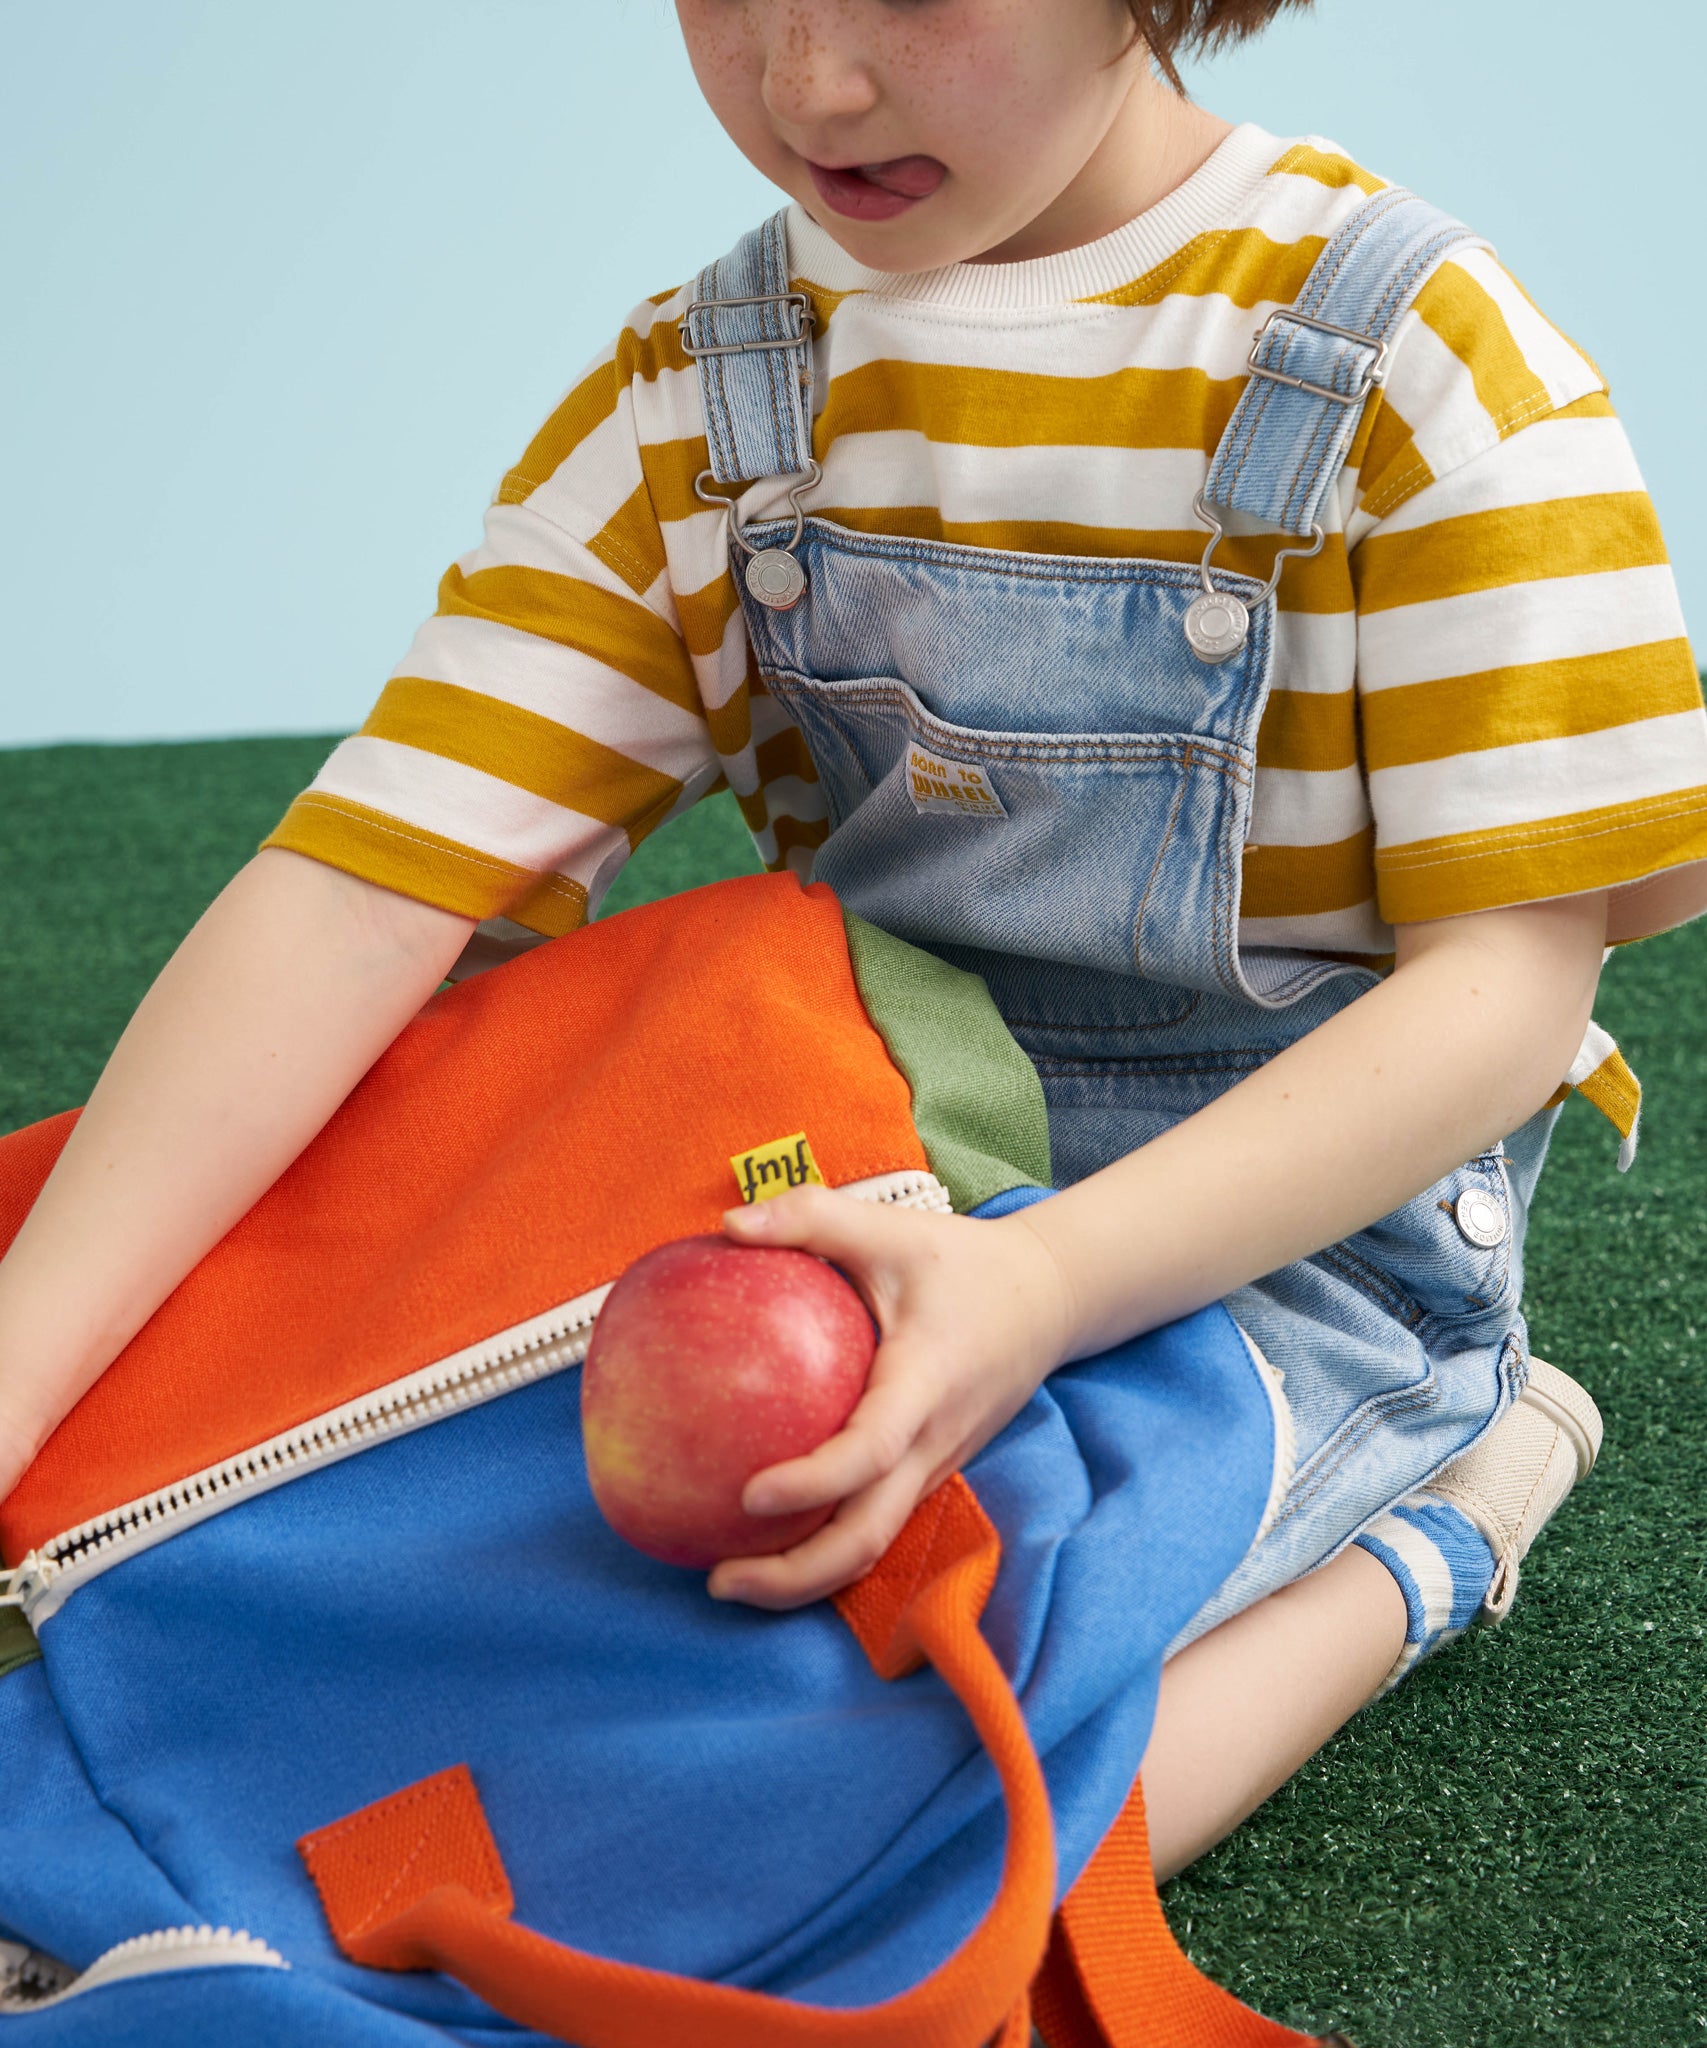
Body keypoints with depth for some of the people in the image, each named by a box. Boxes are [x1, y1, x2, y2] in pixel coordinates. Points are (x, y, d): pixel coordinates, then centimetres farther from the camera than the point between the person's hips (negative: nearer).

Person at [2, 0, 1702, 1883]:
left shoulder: (1412, 357, -13)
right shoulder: (693, 399, -1)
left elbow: (1510, 974, -17)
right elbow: (371, 885, -11)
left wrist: (1060, 1278, -35)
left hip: (1298, 1217, -4)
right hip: (874, 1211, 5)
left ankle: (1417, 1531, 1)